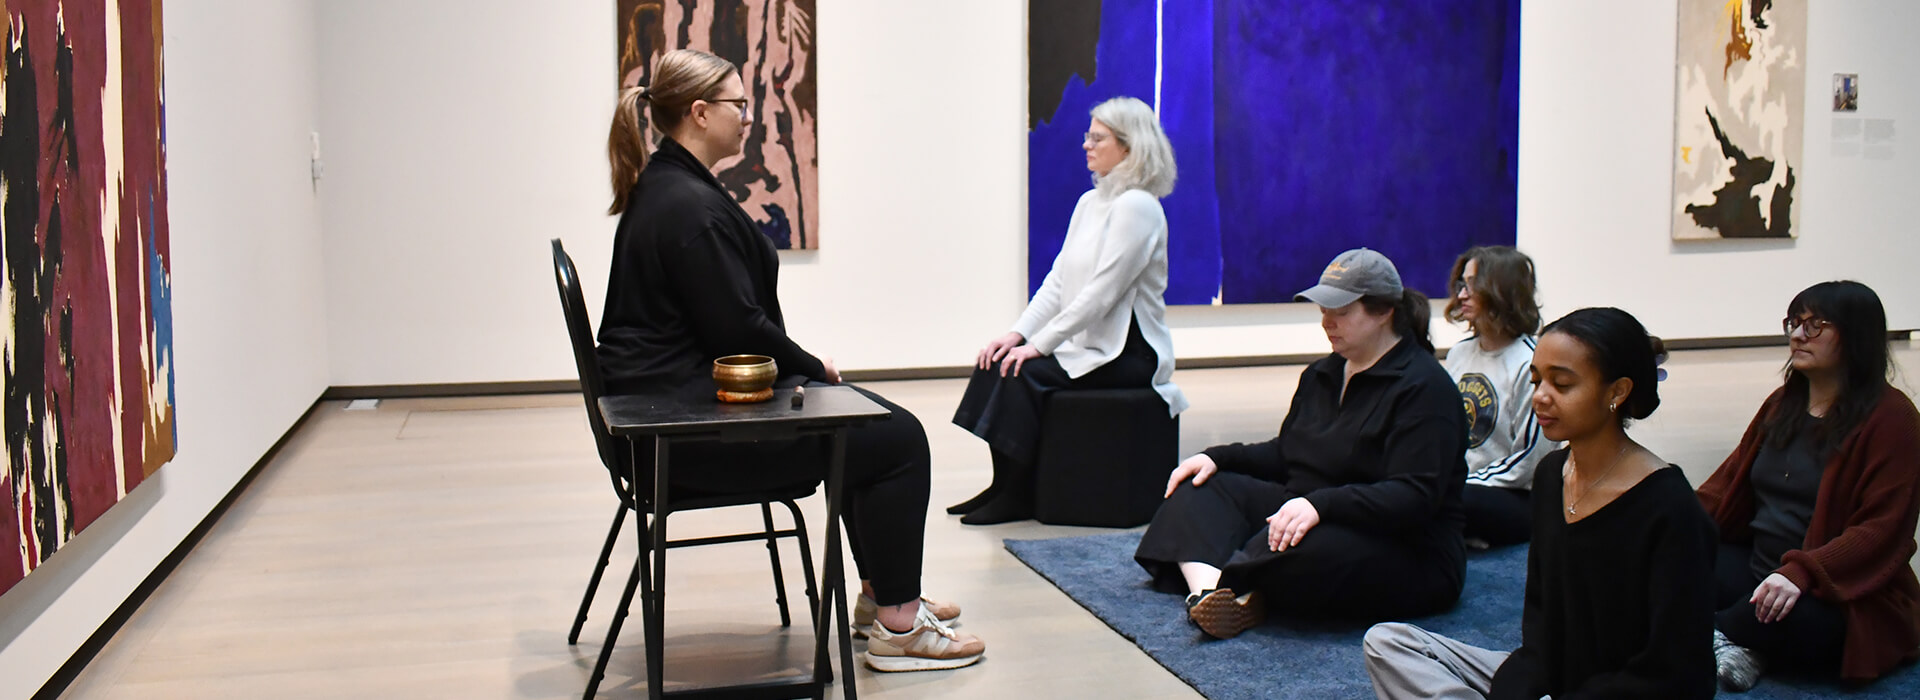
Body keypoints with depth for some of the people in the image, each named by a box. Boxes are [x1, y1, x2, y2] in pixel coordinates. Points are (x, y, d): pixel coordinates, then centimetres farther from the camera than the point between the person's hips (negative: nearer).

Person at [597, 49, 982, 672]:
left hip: (685, 392, 11)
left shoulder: (661, 188, 13)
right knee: (897, 440, -9)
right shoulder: (691, 206, -20)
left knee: (878, 420, 18)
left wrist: (803, 367, 11)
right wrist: (811, 366, -4)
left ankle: (880, 592, 27)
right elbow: (739, 327, -21)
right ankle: (897, 627, 0)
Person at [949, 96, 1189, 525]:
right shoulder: (1089, 203, 13)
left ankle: (1016, 497, -12)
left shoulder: (1137, 207, -15)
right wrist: (1018, 333, -3)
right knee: (996, 362, -8)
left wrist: (1039, 345, -21)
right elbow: (1058, 281, 10)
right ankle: (1002, 486, -3)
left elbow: (1101, 293, -21)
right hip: (1086, 344, 8)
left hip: (1127, 353, -8)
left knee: (1026, 373, -24)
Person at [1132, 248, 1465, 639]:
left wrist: (1319, 505, -37)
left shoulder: (1424, 387, -14)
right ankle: (1206, 592, -31)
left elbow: (1414, 497, -25)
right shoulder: (1322, 374, 15)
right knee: (1203, 486, -4)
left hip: (1409, 555, -9)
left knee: (1310, 546, -41)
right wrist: (1219, 457, 4)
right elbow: (1284, 455, 22)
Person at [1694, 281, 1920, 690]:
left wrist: (1801, 573, -32)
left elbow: (1883, 530, -18)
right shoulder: (1783, 403, 14)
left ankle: (1715, 634, -13)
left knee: (1797, 617, -39)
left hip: (1844, 594, -6)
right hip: (1757, 567, 6)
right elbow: (1730, 483, 12)